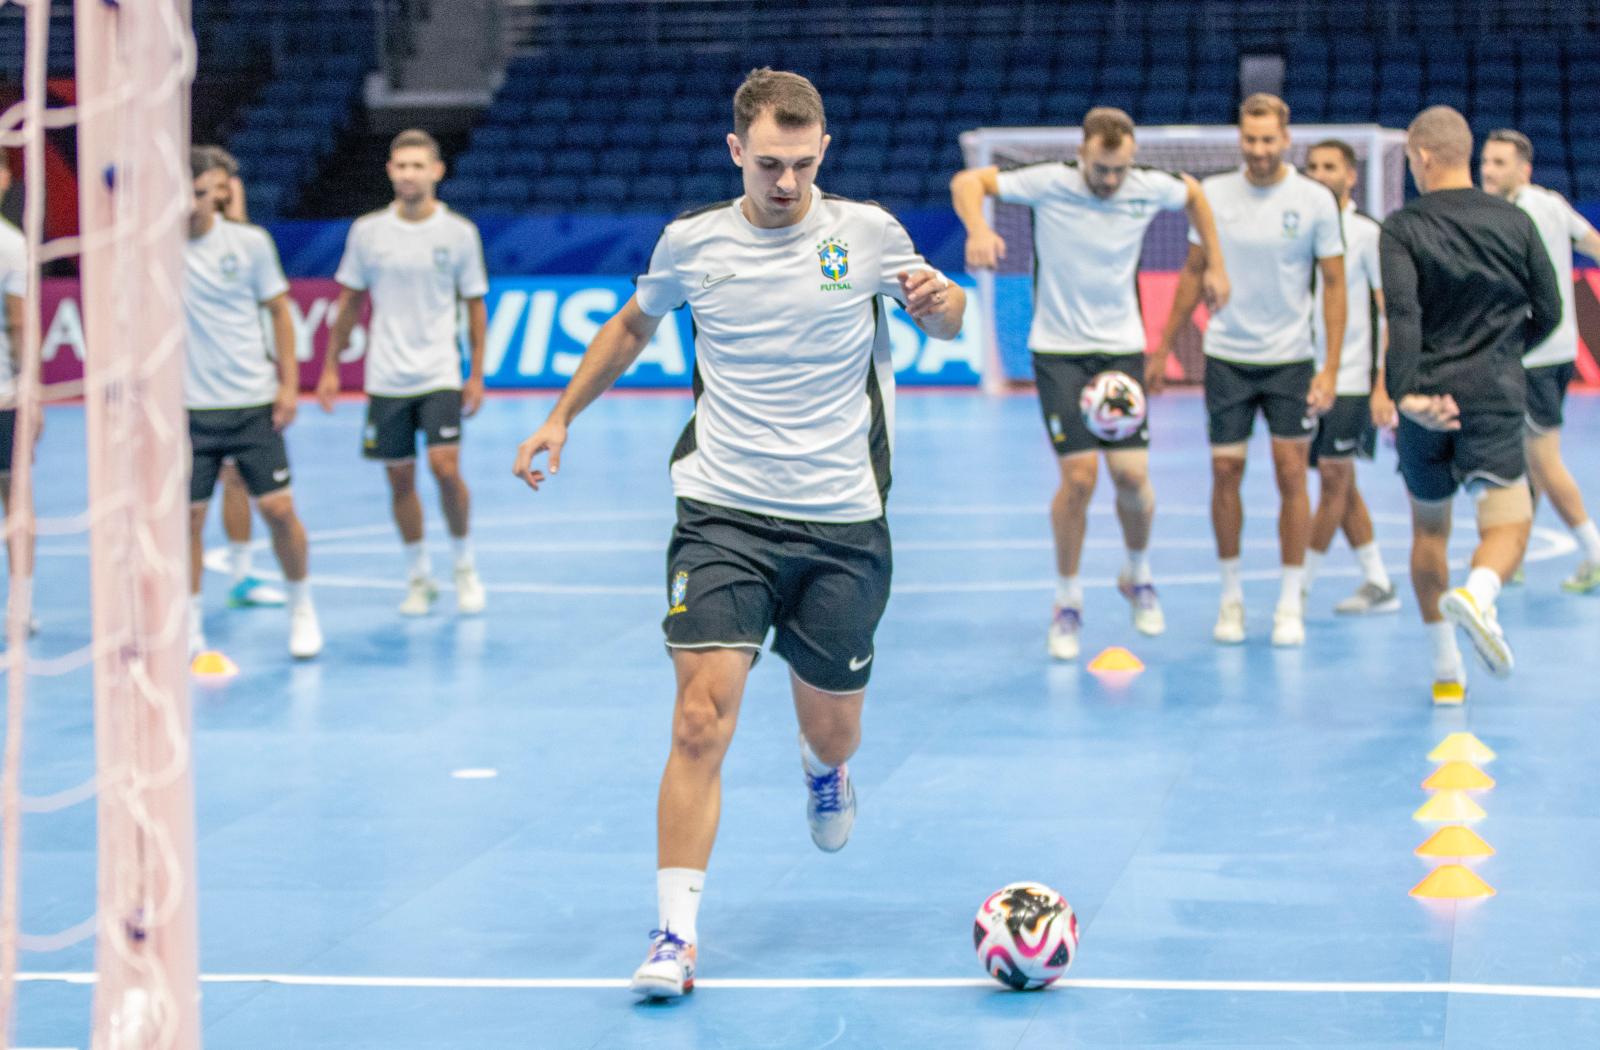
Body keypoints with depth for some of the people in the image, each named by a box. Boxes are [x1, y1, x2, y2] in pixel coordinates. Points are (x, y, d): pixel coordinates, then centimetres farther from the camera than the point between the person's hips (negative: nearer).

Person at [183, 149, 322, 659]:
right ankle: (188, 628, 14)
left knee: (278, 509, -2)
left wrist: (289, 383, 1)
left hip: (254, 404, 0)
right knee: (187, 517, 1)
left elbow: (279, 311, 6)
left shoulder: (250, 242, -1)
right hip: (189, 407, 0)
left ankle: (302, 608, 19)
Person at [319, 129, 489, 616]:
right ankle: (418, 577, 20)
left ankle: (465, 567, 6)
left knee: (446, 467, -14)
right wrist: (331, 367, 10)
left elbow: (474, 304, 4)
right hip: (385, 377, 2)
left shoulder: (459, 232, -2)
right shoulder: (368, 230, 2)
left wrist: (476, 375, 1)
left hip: (440, 374, -2)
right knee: (400, 479, 5)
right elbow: (350, 301, 11)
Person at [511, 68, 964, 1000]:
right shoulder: (692, 241, 1)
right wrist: (563, 417, 22)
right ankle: (676, 934, -9)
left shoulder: (868, 231, -2)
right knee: (701, 721, -15)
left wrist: (940, 300, -9)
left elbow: (943, 318, 14)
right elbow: (634, 325, 21)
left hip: (842, 523, 1)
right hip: (724, 515, -1)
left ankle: (823, 767, 51)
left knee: (833, 733, 12)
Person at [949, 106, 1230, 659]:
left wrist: (1215, 265, 14)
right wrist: (978, 229, -34)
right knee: (1079, 475, -13)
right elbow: (967, 181, -15)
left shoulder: (1151, 188, -6)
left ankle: (1138, 576, 25)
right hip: (1059, 352, -2)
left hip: (1122, 349, 2)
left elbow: (1194, 193, 16)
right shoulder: (1049, 184, -15)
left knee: (1133, 477, -5)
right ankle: (1067, 601, 7)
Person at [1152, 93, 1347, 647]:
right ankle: (1231, 596, 15)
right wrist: (1164, 348, 9)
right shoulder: (1213, 194, 0)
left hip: (1290, 359, -2)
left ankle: (1291, 604, 7)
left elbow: (1334, 283, -2)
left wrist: (1331, 367, -9)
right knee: (1225, 473, 2)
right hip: (1226, 357, 2)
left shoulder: (1315, 201, -6)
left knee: (1291, 474, -2)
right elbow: (1194, 272, 10)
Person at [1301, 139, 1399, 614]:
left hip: (1352, 377, -6)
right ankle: (1378, 584, 18)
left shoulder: (1368, 232, -7)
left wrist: (1383, 387, -14)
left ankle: (1299, 589, -1)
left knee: (1334, 481, -4)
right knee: (1340, 485, 9)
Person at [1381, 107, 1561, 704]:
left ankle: (1446, 671, 21)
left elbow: (1403, 314, -17)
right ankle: (1477, 593, -40)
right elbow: (1547, 312, 9)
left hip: (1426, 401, 0)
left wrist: (1404, 393, -25)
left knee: (1429, 529, 17)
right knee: (1507, 526, -4)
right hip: (1495, 395, 0)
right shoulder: (1514, 222, 5)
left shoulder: (1402, 229, -3)